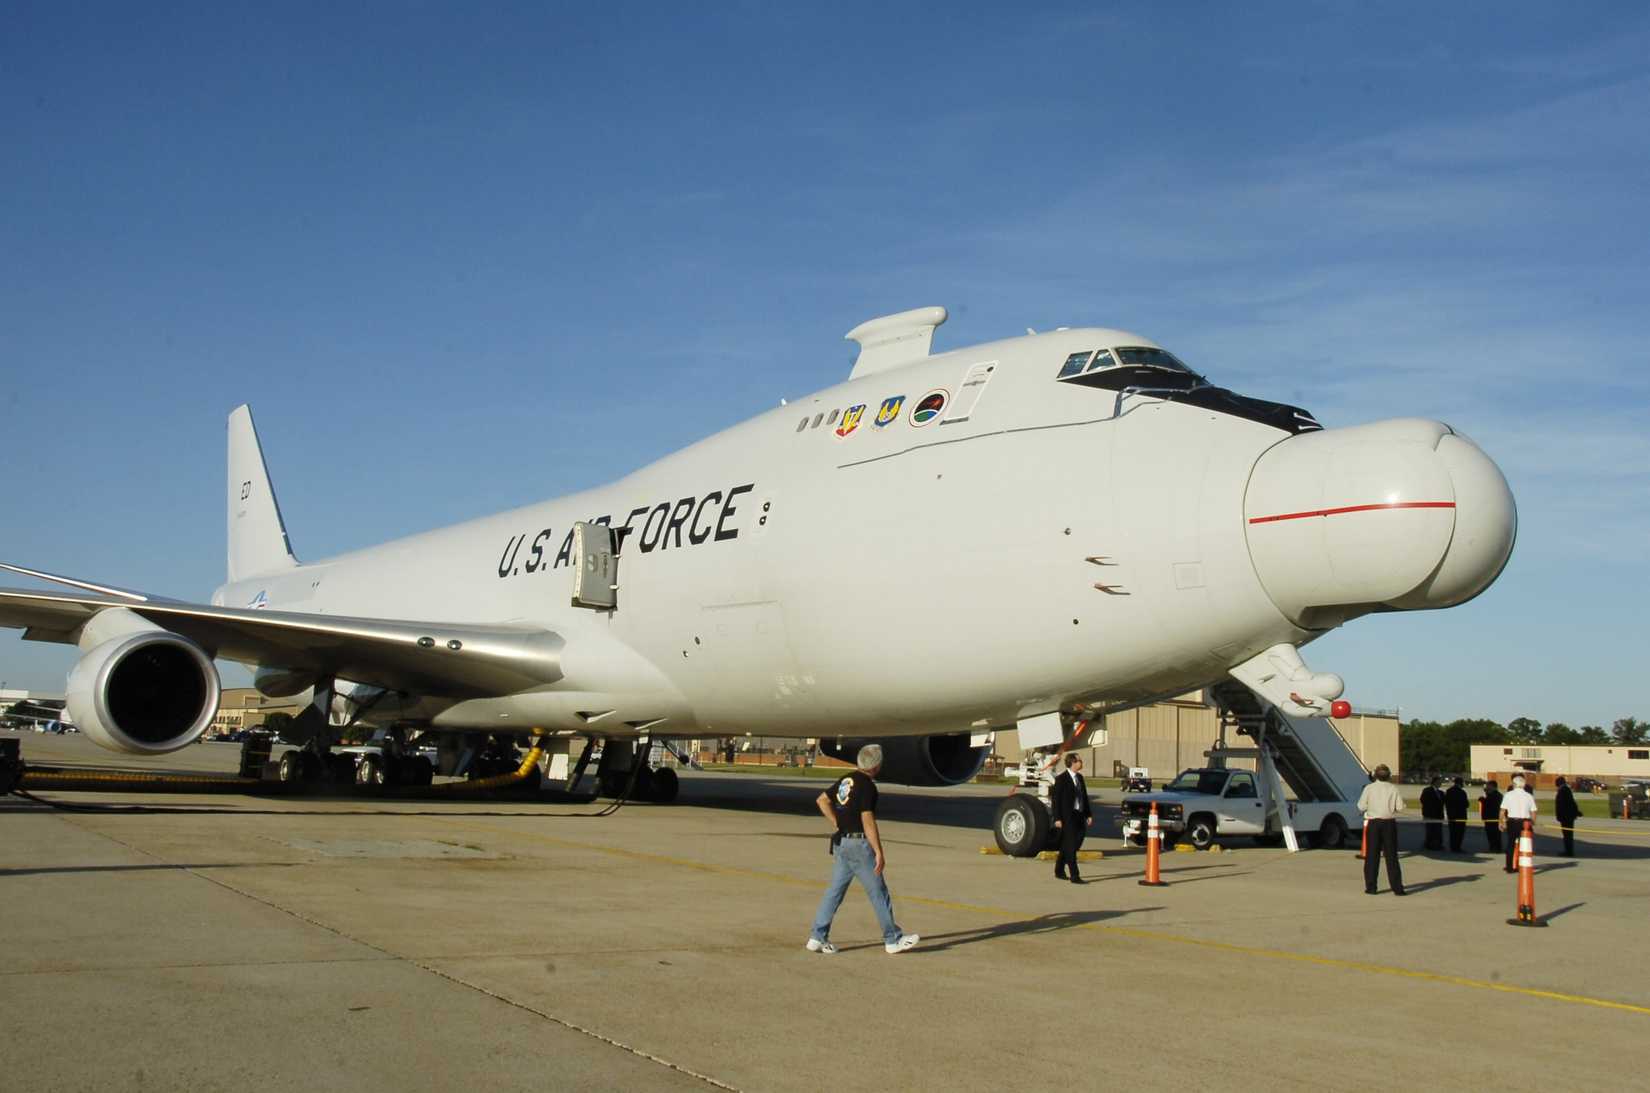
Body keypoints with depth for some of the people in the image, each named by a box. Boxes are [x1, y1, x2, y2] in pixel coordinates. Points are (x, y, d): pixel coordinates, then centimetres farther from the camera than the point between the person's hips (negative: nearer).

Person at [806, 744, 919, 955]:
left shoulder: (846, 779, 10)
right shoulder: (867, 786, -16)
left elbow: (822, 800, 18)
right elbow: (868, 821, -20)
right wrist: (879, 852, -19)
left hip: (841, 843, 8)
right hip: (859, 843, -8)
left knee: (835, 890, 10)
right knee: (878, 892, 3)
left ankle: (817, 937, 7)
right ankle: (893, 939, 11)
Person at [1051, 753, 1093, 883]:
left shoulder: (1080, 777, 13)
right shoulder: (1061, 779, -10)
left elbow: (1085, 797, 18)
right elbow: (1056, 800, -11)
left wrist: (1089, 814, 12)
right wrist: (1057, 819, -16)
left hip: (1080, 817, 7)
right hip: (1068, 818, -7)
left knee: (1066, 846, 15)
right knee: (1070, 847, -7)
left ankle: (1059, 871, 28)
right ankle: (1074, 876, -7)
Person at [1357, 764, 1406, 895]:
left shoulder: (1369, 788, -4)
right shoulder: (1393, 789, -3)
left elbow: (1361, 806, -6)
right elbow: (1400, 807, -5)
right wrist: (1390, 807, 14)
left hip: (1374, 823, 0)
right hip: (1389, 823, 0)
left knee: (1372, 855, 7)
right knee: (1391, 856, 6)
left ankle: (1371, 887, 7)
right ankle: (1397, 888, 5)